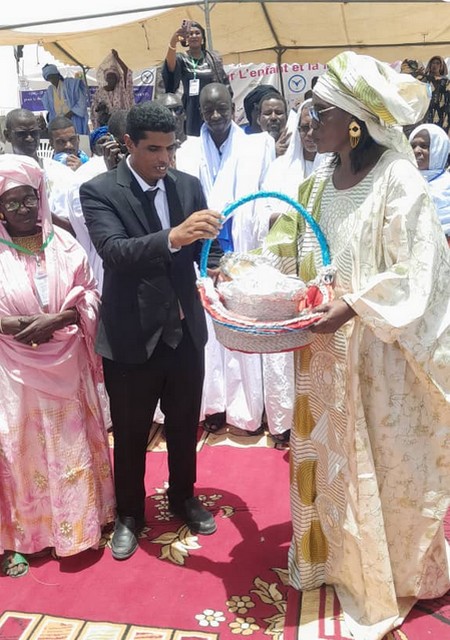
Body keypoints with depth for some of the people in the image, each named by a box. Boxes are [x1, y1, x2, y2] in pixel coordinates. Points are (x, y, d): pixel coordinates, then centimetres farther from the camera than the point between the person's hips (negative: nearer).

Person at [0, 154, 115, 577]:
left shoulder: (63, 243, 1)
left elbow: (89, 295, 1)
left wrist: (56, 319, -16)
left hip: (65, 365, 2)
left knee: (72, 446, 13)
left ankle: (78, 525, 33)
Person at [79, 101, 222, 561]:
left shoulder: (188, 185, 2)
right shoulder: (98, 191, -11)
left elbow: (200, 249, 2)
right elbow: (113, 250, -27)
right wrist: (172, 237, -43)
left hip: (184, 330, 4)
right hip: (131, 335, -3)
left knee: (185, 425, 20)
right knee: (130, 434, 14)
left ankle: (183, 498, 44)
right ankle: (129, 514, 38)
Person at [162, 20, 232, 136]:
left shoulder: (213, 58, 8)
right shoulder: (181, 59, 1)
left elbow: (225, 84, 11)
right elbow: (170, 68, -23)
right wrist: (173, 42, -40)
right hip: (192, 112, -2)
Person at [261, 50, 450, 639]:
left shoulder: (398, 181, -15)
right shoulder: (318, 181, 5)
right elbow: (291, 253, 10)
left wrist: (351, 306, -28)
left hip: (379, 353, -6)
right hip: (324, 352, 6)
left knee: (384, 466, 11)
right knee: (328, 457, 19)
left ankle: (391, 575, 35)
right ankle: (337, 555, 42)